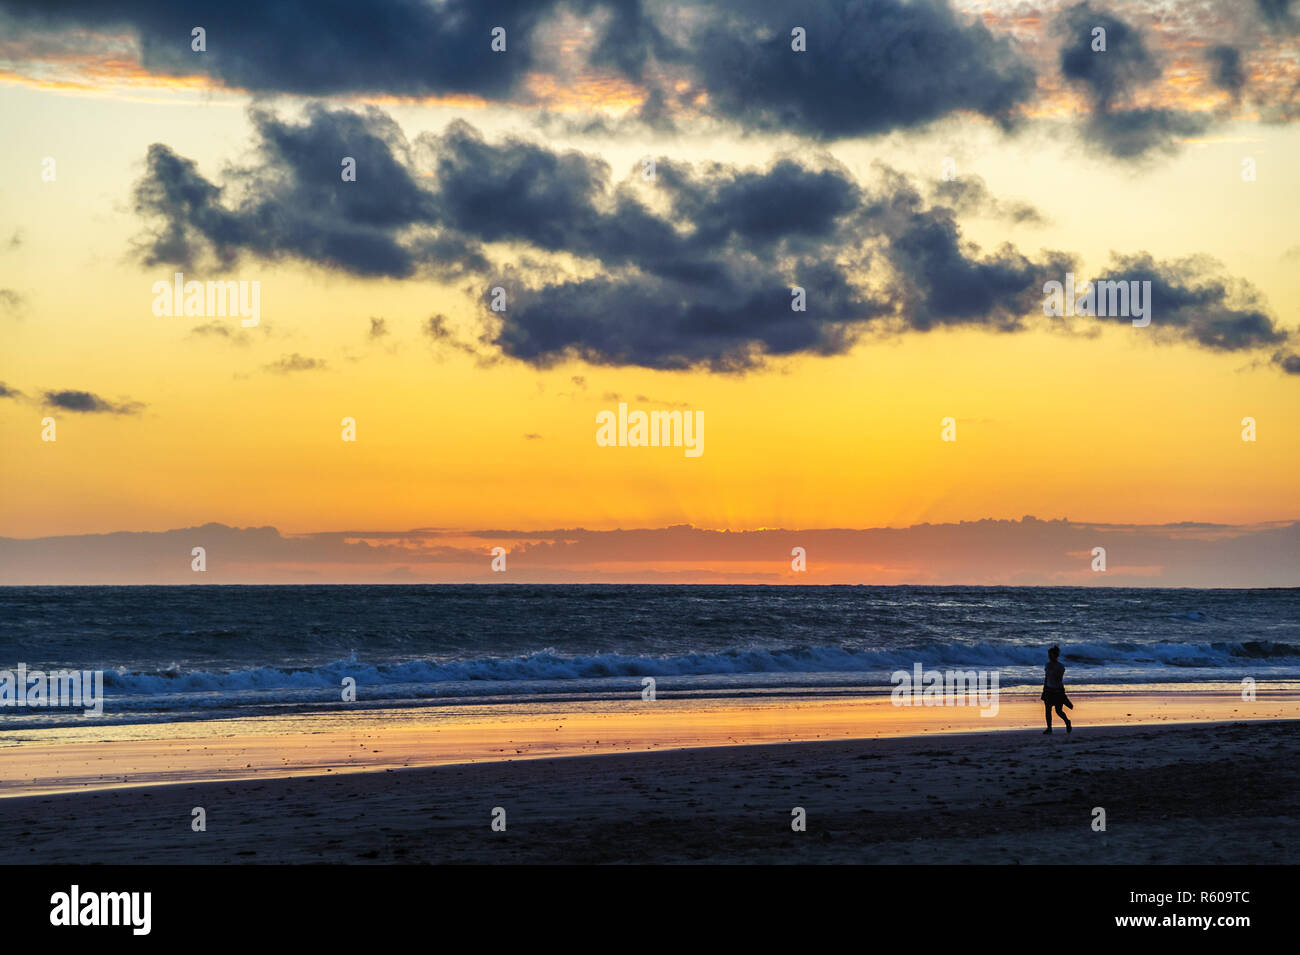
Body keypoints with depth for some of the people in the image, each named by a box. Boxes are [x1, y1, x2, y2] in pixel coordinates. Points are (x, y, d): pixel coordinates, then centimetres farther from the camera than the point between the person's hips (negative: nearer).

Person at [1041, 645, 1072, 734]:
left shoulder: (1061, 666, -11)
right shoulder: (1048, 665, 5)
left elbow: (1059, 680, -17)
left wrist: (1053, 670, -26)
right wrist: (1044, 689, 14)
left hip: (1058, 690, -4)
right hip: (1048, 690, 4)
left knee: (1058, 711, 1)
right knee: (1047, 710, -2)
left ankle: (1067, 722, 29)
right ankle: (1049, 728, 6)